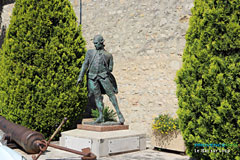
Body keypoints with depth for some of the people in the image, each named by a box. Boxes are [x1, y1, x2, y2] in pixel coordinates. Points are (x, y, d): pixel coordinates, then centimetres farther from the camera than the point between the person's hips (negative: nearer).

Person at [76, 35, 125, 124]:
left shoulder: (108, 55, 11)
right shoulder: (90, 52, 17)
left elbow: (110, 68, 13)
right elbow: (85, 64, 10)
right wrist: (80, 77, 3)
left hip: (103, 76, -2)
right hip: (92, 77, 2)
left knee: (111, 94, -7)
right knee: (97, 96, 0)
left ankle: (119, 113, -2)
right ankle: (101, 117, 3)